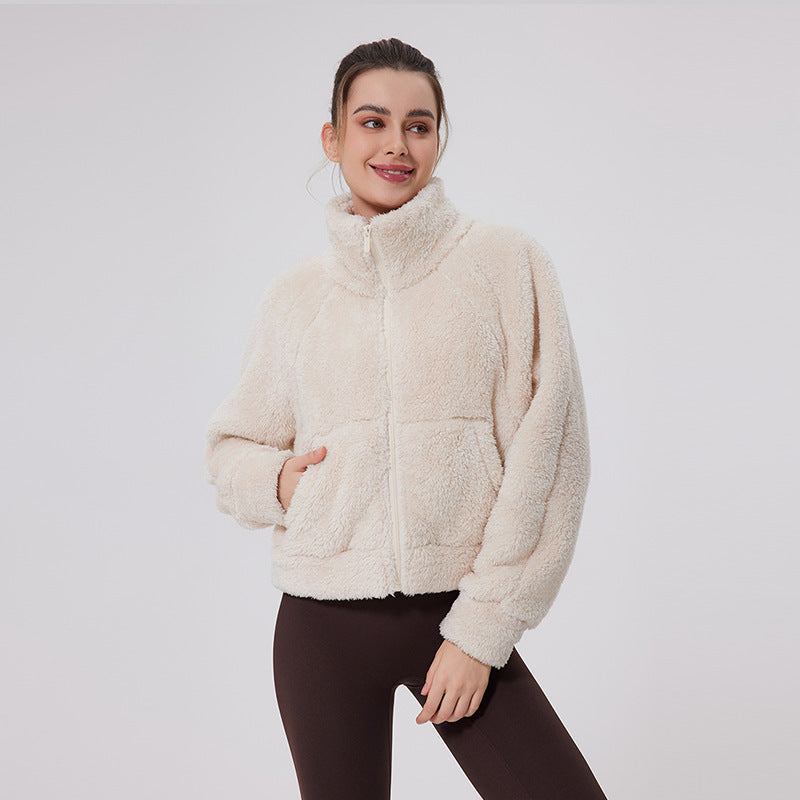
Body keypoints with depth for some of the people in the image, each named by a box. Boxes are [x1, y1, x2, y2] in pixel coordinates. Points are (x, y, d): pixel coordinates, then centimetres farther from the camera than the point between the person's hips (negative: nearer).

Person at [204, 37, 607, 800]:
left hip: (457, 613, -1)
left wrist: (481, 628, -8)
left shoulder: (507, 263, -2)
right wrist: (274, 479, -6)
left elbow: (544, 455, -5)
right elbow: (229, 445, 17)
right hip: (323, 623, 2)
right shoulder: (295, 295, 5)